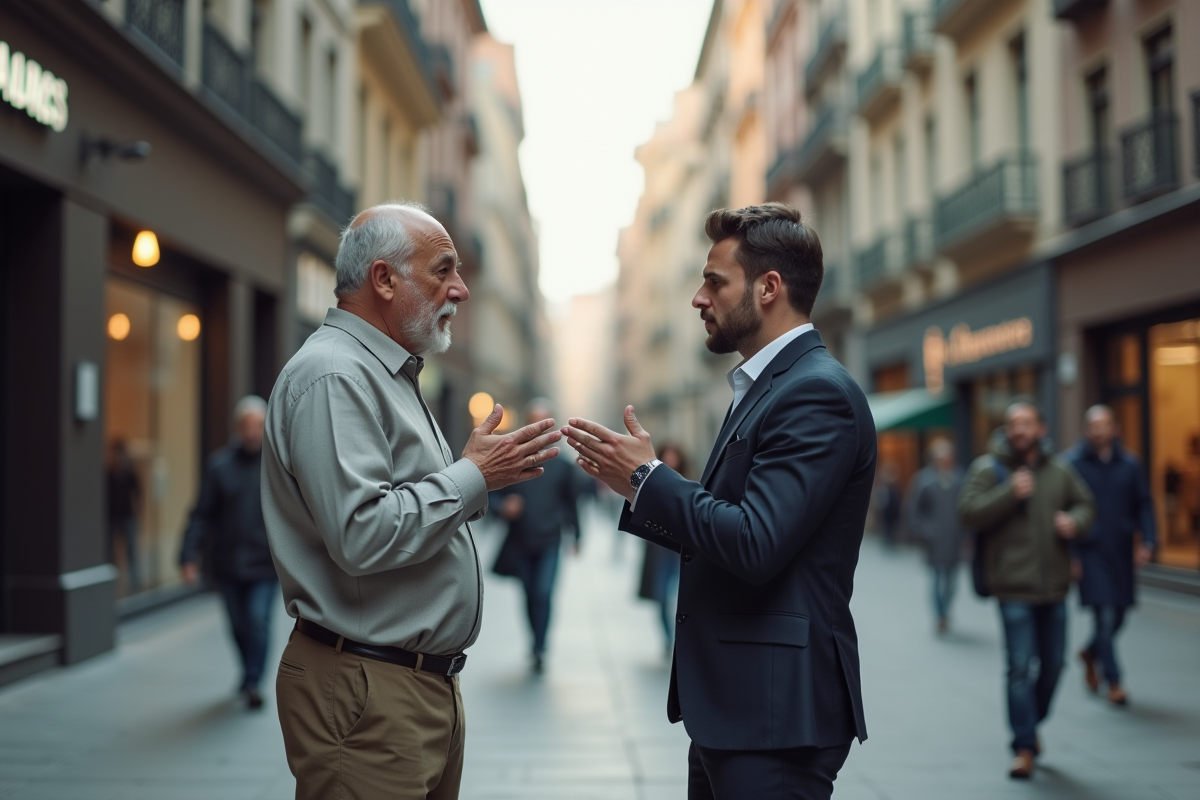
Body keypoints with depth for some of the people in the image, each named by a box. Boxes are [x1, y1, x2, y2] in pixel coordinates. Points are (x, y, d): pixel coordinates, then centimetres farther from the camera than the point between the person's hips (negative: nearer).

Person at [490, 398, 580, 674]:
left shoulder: (561, 465, -3)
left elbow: (571, 501, 10)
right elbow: (490, 494, -2)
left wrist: (576, 535, 17)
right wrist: (503, 506, -24)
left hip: (549, 544, -1)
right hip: (519, 543, 1)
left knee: (544, 594, -14)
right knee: (530, 596, 13)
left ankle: (539, 650, -9)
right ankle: (538, 641, 31)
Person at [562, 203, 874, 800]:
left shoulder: (819, 392, -16)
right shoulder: (762, 387, 15)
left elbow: (755, 545, -25)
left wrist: (648, 477, -13)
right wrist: (638, 488, 3)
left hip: (776, 712, -10)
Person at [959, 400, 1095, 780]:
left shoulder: (1060, 470, 9)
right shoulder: (987, 468, -3)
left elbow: (1084, 504, 19)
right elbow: (969, 512, -13)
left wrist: (1074, 522, -3)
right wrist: (1010, 493, -23)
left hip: (1054, 584, 5)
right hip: (1013, 586, -5)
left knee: (1053, 663, 13)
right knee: (1020, 667, -8)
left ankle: (1032, 725, 36)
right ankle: (1024, 747, -1)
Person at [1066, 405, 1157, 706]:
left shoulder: (1129, 464, 6)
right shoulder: (1072, 464, -4)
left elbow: (1143, 505, 9)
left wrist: (1148, 541, -7)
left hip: (1121, 553, 4)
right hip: (1089, 553, -4)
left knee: (1118, 617, 11)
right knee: (1104, 616, -8)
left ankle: (1091, 653, 40)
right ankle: (1114, 681, 3)